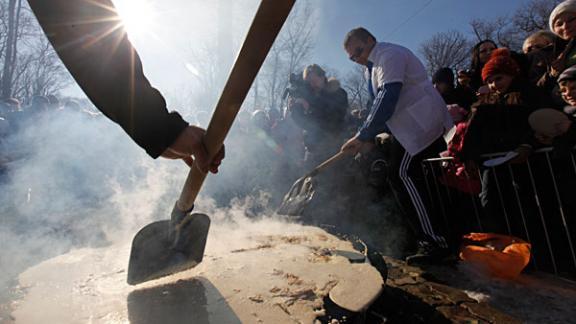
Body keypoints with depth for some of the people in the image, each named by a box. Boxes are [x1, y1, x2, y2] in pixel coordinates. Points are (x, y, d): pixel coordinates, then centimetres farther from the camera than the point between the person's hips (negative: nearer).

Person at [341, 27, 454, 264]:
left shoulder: (389, 55, -11)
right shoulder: (374, 66, 20)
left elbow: (387, 99, -24)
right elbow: (380, 102, 19)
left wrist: (363, 135, -25)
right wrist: (369, 137, 6)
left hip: (419, 124, -10)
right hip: (423, 125, 10)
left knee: (402, 175, -16)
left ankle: (434, 242, -11)